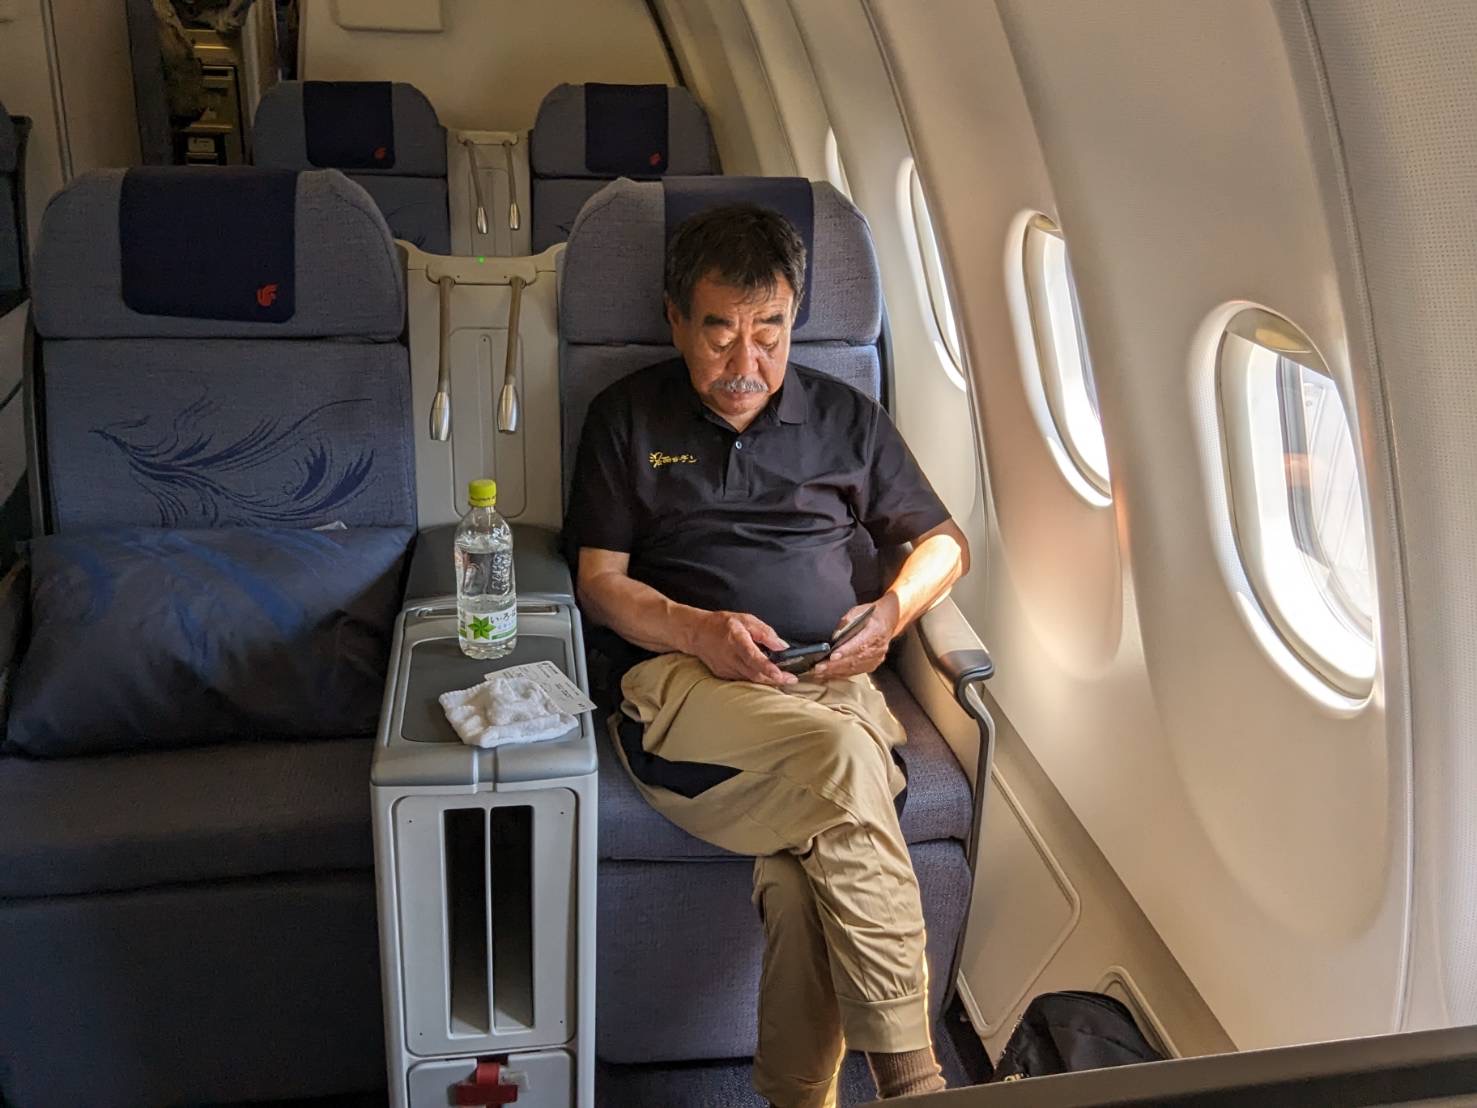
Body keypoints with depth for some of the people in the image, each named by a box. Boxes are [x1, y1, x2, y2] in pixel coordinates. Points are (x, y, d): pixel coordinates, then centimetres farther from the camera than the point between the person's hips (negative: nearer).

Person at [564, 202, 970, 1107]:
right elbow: (600, 580, 8)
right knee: (841, 758, -35)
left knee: (802, 870, -33)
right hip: (680, 679, -2)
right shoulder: (627, 418, 14)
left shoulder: (847, 418, 18)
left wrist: (893, 613, 1)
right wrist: (698, 630, -12)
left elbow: (943, 540, 23)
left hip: (829, 684, 2)